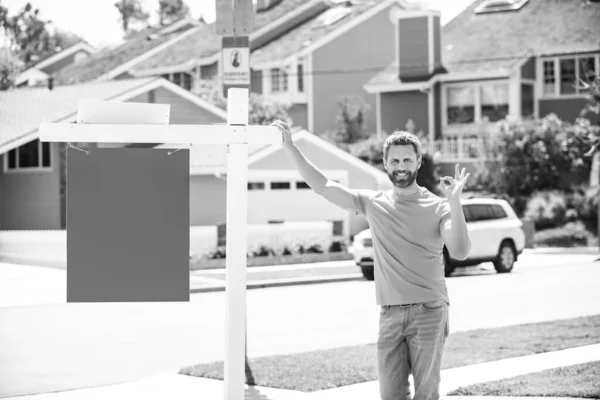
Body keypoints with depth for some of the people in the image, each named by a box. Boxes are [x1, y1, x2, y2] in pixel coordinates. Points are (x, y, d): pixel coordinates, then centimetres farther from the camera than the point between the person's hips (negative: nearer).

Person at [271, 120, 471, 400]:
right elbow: (322, 186, 5)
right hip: (390, 313, 3)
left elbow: (460, 252, -13)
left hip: (429, 312, -3)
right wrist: (290, 147, -1)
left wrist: (454, 202, -23)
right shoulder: (373, 203, 8)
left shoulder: (437, 207, 0)